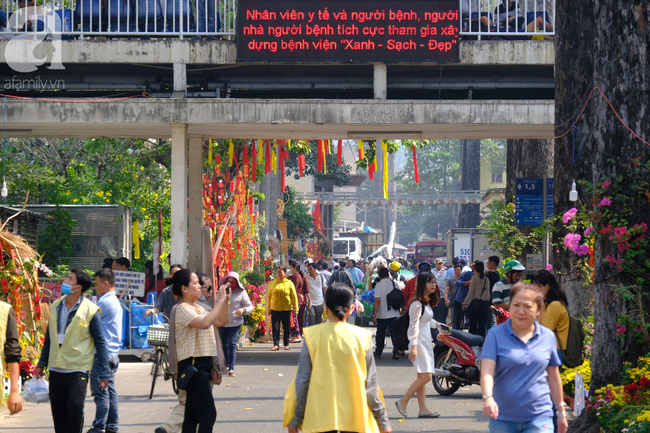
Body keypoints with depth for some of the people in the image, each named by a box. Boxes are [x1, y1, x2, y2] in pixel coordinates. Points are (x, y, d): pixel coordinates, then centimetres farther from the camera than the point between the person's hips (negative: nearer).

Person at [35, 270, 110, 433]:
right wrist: (41, 364, 19)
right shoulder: (56, 306, 8)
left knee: (75, 404, -18)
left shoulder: (90, 310, -8)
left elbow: (100, 342, -5)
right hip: (56, 368, 5)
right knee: (58, 410, 6)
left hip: (78, 369, -5)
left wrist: (104, 374, -7)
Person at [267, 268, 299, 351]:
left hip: (286, 309, -1)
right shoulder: (272, 284, 5)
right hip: (275, 309, 1)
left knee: (287, 327, 6)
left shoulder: (289, 283, 1)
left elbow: (294, 296, 2)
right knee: (275, 327, -3)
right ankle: (276, 344, 0)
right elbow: (269, 296, 10)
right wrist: (268, 309, 8)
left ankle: (286, 344, 16)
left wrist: (296, 308, -2)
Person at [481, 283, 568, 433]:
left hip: (539, 420, 1)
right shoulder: (496, 335, -2)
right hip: (503, 419, -1)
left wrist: (561, 412, 19)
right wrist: (488, 397, -34)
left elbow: (554, 379, 16)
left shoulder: (548, 337, 7)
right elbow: (487, 372, -15)